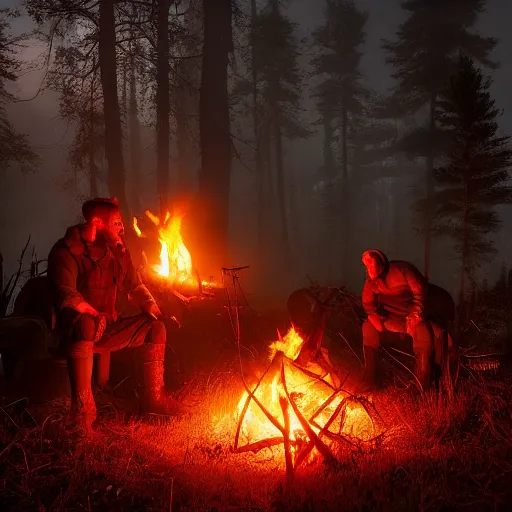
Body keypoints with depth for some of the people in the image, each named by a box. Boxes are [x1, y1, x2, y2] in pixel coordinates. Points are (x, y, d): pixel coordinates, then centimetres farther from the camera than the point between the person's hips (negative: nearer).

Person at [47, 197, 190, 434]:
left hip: (107, 329, 7)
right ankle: (82, 411, -39)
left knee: (155, 326, -2)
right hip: (74, 331, -7)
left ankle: (154, 397, 7)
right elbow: (66, 295, -25)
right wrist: (96, 316, -31)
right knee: (86, 323, -40)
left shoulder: (117, 250, 9)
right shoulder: (67, 251, -13)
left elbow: (135, 286, 15)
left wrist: (154, 309, -2)